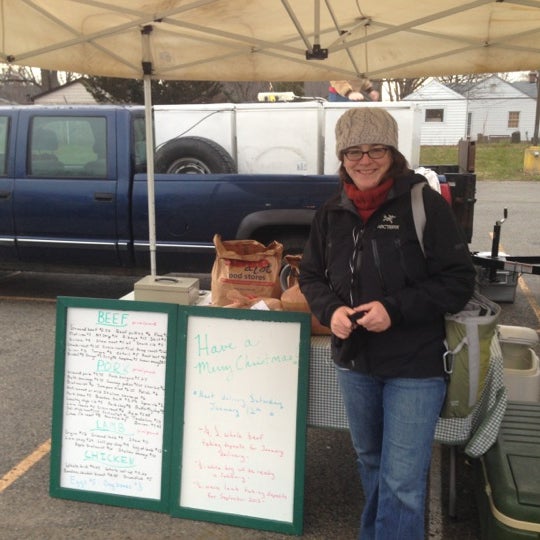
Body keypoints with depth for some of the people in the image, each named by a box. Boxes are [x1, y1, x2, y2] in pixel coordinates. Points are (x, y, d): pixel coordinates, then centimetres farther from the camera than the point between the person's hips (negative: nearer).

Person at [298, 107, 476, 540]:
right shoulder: (332, 213, 2)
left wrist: (395, 309, -24)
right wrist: (330, 310, -12)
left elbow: (459, 281, -13)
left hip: (415, 366, -5)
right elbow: (312, 275, 9)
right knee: (370, 462, 24)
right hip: (354, 362, 5)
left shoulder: (425, 204, -14)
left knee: (403, 480, 0)